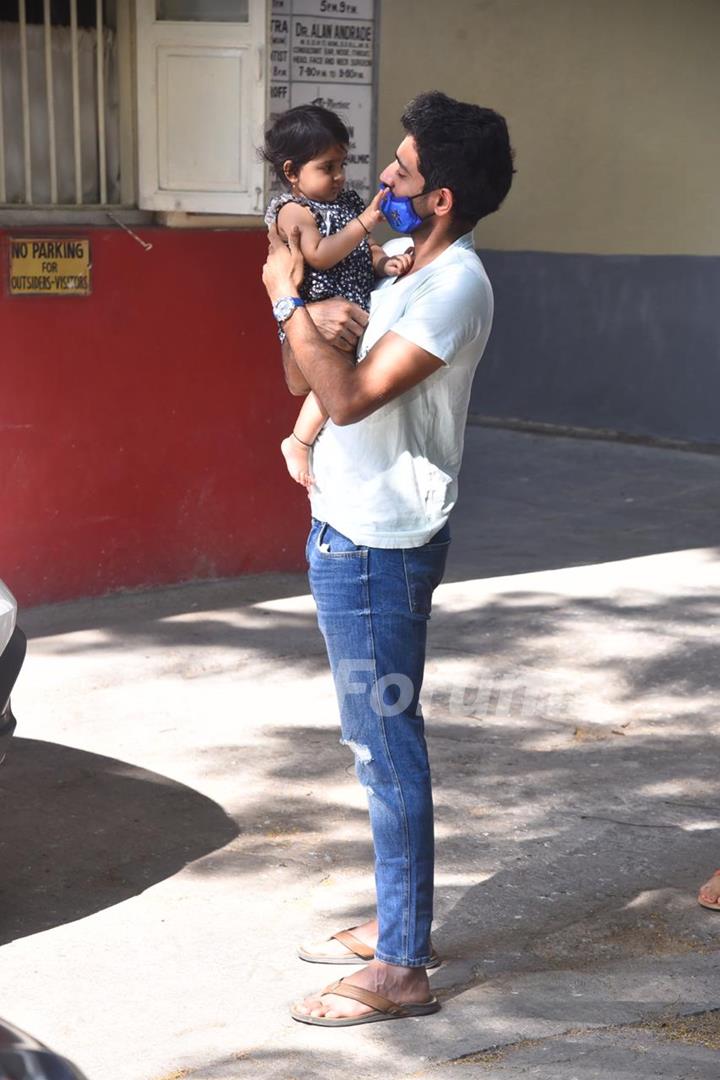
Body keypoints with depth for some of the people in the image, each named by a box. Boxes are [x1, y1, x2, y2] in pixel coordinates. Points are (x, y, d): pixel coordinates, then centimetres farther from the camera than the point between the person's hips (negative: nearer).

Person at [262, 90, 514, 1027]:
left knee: (386, 745, -4)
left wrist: (288, 299, -16)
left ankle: (402, 971, 6)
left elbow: (349, 396, -25)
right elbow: (303, 380, 15)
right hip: (351, 533, 10)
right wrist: (315, 325, -5)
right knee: (379, 739, 18)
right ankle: (396, 918, 32)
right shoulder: (408, 274, 13)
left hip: (376, 547, -10)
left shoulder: (454, 285, -18)